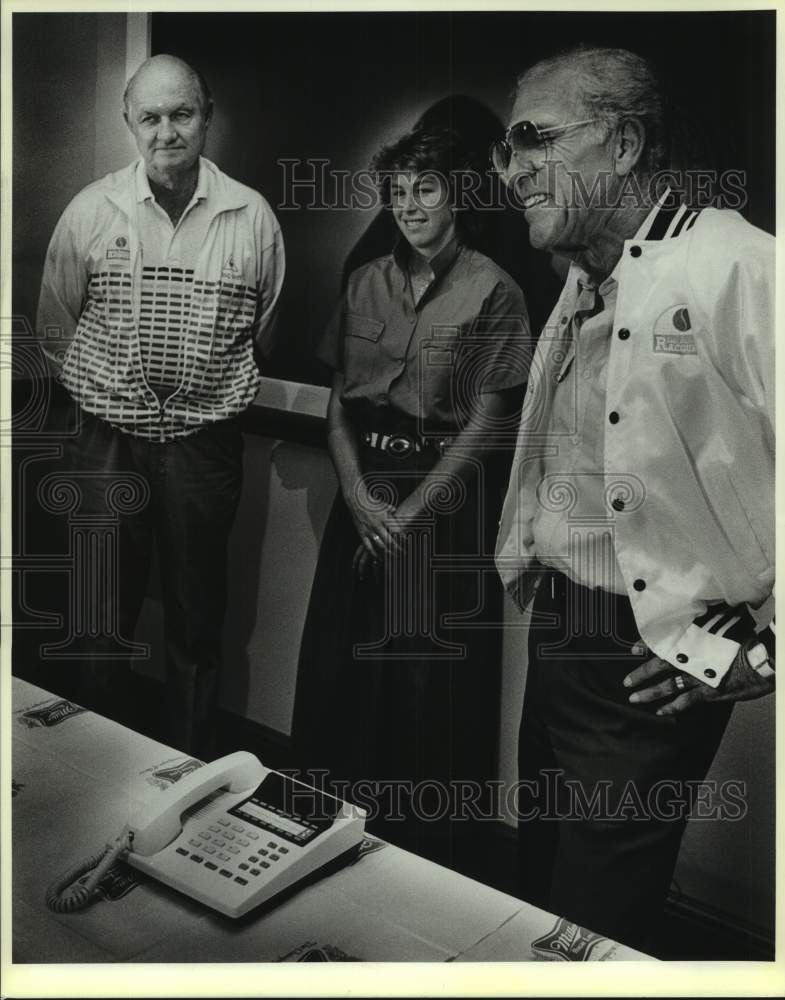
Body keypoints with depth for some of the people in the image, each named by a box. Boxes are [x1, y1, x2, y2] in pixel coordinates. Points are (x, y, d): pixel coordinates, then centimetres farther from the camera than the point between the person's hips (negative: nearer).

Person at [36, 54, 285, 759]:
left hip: (205, 444, 0)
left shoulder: (252, 217, -1)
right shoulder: (91, 211, -1)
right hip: (108, 443, 1)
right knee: (106, 621, 9)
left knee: (198, 622, 11)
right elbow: (55, 327, 9)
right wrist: (107, 390, 7)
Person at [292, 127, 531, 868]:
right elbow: (338, 402, 7)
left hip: (444, 497, -5)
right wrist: (358, 496, -8)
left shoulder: (491, 291, -7)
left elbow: (484, 422, -10)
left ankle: (425, 852, 21)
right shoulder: (366, 283, 8)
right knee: (342, 665, 11)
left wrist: (410, 513, -13)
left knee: (432, 678, 2)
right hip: (364, 493, 5)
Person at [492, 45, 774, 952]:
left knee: (590, 931, 6)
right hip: (559, 639, 8)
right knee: (539, 893, 22)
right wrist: (524, 563, 13)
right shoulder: (580, 289, 11)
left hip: (650, 667, -8)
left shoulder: (738, 270, -19)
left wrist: (762, 647, -17)